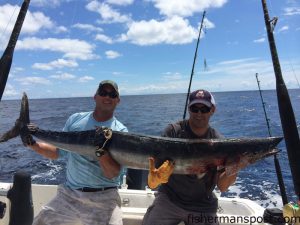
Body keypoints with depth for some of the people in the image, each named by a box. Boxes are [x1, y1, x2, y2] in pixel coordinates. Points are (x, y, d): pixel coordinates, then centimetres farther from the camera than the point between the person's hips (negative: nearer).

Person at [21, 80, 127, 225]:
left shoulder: (120, 131, -10)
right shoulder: (75, 119, 3)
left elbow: (112, 174, -15)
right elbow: (59, 151, 8)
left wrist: (101, 151, -30)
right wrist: (33, 144, -5)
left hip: (103, 199, -3)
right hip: (68, 193, 3)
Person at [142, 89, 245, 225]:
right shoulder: (174, 131, -13)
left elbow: (222, 187, -9)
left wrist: (231, 172, -30)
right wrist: (156, 176, -41)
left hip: (203, 205, 2)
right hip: (169, 198, -1)